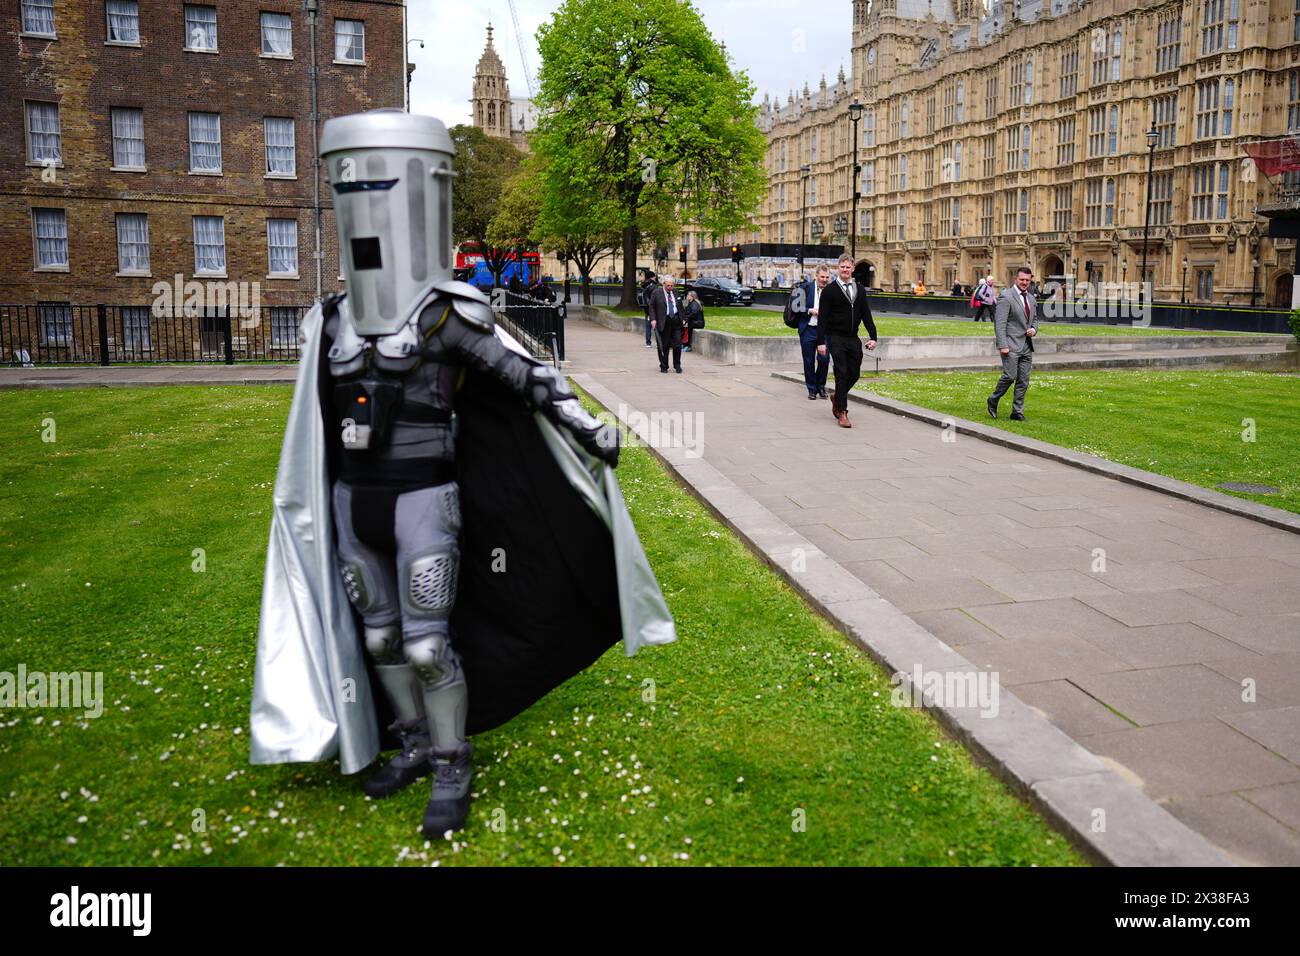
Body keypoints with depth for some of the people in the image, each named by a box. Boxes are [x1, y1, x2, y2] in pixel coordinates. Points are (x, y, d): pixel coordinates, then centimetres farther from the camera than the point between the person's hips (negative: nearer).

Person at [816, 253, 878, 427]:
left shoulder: (860, 291, 12)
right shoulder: (829, 290, -2)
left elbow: (866, 315, 13)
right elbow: (822, 318, -5)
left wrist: (873, 337, 3)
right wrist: (821, 342, -12)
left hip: (853, 339, 5)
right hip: (836, 339, -5)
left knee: (854, 374, 7)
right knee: (842, 374, -8)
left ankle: (837, 399, 33)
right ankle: (842, 413, -1)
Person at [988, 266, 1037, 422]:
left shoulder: (1031, 299, 16)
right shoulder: (1006, 297, -7)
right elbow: (999, 323, -13)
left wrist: (1034, 330, 3)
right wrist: (1003, 345, -20)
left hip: (1026, 346, 7)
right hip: (1011, 345, -7)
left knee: (1023, 381, 5)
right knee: (1010, 376, -14)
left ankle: (1017, 412, 11)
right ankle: (993, 400, 9)